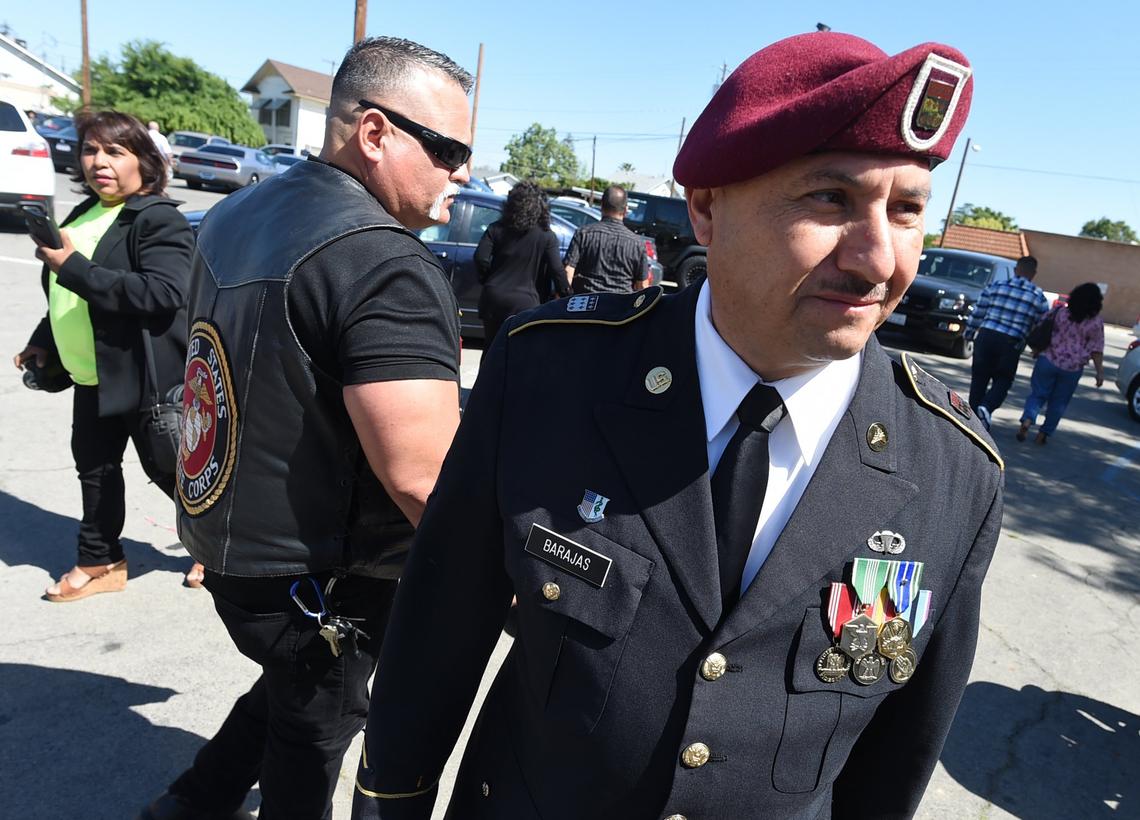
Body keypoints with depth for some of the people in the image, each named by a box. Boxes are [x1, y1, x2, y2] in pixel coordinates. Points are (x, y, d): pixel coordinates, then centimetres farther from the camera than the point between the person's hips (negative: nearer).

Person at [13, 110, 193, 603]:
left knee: (167, 468, 3)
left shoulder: (159, 220, -16)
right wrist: (45, 341, 18)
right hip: (92, 375, 9)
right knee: (94, 465, 16)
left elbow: (164, 294, -30)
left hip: (145, 375, -9)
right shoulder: (84, 215, 13)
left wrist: (73, 266, -28)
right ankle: (100, 562, 32)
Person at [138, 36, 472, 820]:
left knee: (296, 683, 31)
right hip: (316, 580, -7)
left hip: (227, 542, 8)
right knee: (317, 724, 19)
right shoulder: (390, 268, -27)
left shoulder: (238, 215, 3)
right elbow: (424, 478, -32)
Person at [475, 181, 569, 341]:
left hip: (494, 298, 2)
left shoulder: (496, 229, 2)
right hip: (525, 304, -2)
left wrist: (487, 280, 10)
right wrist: (566, 297, 2)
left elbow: (480, 258, -7)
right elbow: (556, 269, -9)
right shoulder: (547, 236, -3)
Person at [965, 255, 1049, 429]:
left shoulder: (995, 286, 7)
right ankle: (987, 408, -14)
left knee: (979, 379, 10)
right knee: (1002, 381, 11)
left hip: (986, 336, 1)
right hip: (1011, 343, -1)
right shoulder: (1039, 297, 4)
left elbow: (977, 313, 9)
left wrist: (969, 333, 19)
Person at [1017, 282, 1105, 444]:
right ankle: (1044, 433, 15)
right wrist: (1100, 372, 1)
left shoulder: (1060, 312, -2)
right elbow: (1096, 350, -6)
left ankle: (1027, 420, -18)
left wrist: (1038, 350, 19)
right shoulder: (1096, 323, -6)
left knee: (1038, 393, 8)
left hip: (1048, 361, 1)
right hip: (1072, 368, -1)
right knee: (1059, 402, 12)